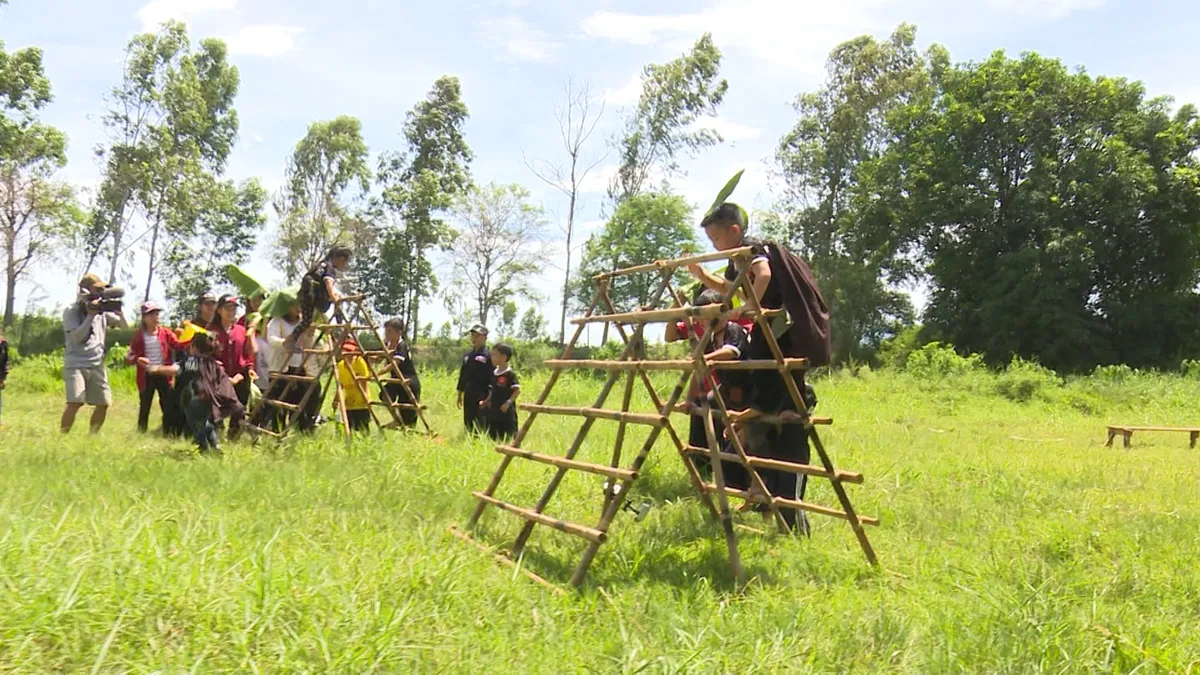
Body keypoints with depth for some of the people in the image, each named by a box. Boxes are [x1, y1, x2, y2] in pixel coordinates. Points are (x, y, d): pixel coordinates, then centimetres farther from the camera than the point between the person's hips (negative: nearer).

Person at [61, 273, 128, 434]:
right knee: (75, 402, -19)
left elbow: (125, 326, 12)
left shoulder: (103, 311, 8)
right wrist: (91, 315, -19)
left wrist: (119, 312, -7)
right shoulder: (71, 312, -4)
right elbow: (77, 337, -15)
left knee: (104, 403, 2)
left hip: (97, 365, 5)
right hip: (75, 364, -5)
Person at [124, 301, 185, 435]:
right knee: (144, 407, 6)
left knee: (169, 406, 2)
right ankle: (141, 434, 15)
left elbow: (178, 345, -10)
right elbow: (129, 357, -2)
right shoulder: (139, 336, 0)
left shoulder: (165, 332, 3)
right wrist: (137, 359, -26)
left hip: (164, 375, 1)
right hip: (146, 376, -1)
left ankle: (170, 434, 11)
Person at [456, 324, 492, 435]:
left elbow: (492, 380, -13)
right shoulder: (468, 355, 14)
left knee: (481, 426, -7)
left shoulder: (488, 356, -10)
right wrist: (460, 394, 19)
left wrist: (489, 399, -17)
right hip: (468, 395, 8)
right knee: (468, 424, 12)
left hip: (482, 396, -8)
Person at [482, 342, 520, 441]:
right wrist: (486, 401, 9)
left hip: (506, 411, -8)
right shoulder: (494, 374, 11)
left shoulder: (510, 374, -12)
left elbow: (517, 390, -15)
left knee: (508, 437, -6)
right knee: (492, 436, 11)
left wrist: (508, 402, -22)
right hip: (494, 411, 8)